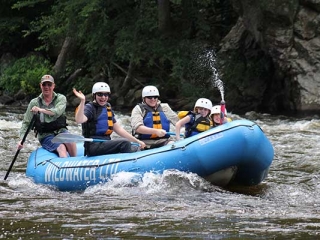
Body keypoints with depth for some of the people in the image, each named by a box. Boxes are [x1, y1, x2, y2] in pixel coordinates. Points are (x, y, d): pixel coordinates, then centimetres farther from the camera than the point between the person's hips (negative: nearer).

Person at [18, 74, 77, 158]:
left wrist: (41, 110, -26)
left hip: (60, 131, 1)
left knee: (70, 141, -33)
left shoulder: (61, 98, 4)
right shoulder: (34, 103, 5)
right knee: (61, 148, -31)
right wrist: (22, 139, -9)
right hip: (45, 136, -1)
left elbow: (57, 112, -17)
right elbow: (26, 123, 5)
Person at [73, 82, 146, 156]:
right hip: (93, 146, -8)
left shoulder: (108, 109, 20)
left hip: (106, 143, 8)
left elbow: (118, 129, 20)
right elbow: (79, 120, -26)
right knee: (125, 143, -24)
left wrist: (137, 141, 14)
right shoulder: (89, 108, -4)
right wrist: (82, 101, -36)